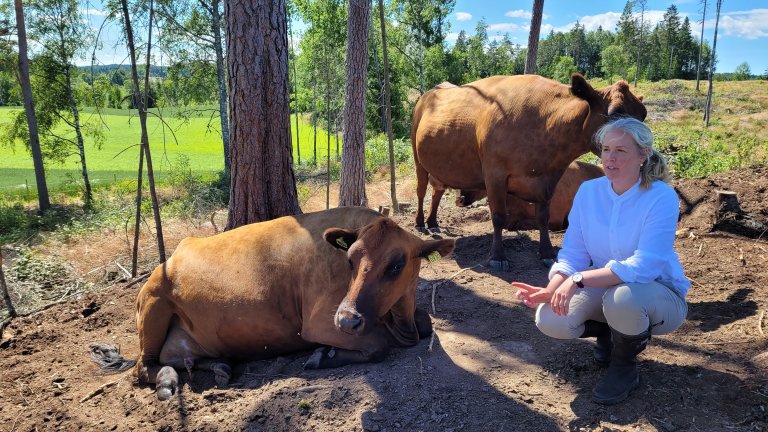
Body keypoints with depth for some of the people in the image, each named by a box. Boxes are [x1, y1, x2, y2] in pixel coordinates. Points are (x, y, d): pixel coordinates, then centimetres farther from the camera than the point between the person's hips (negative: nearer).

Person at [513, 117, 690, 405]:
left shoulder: (661, 197, -21)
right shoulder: (589, 192, -6)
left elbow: (643, 266, -31)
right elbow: (572, 253, -7)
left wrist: (579, 280, -39)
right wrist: (551, 290, -26)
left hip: (660, 295, -4)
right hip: (604, 288, 4)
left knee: (621, 297, -40)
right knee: (550, 320, -22)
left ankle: (625, 368, -5)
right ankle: (610, 333, 13)